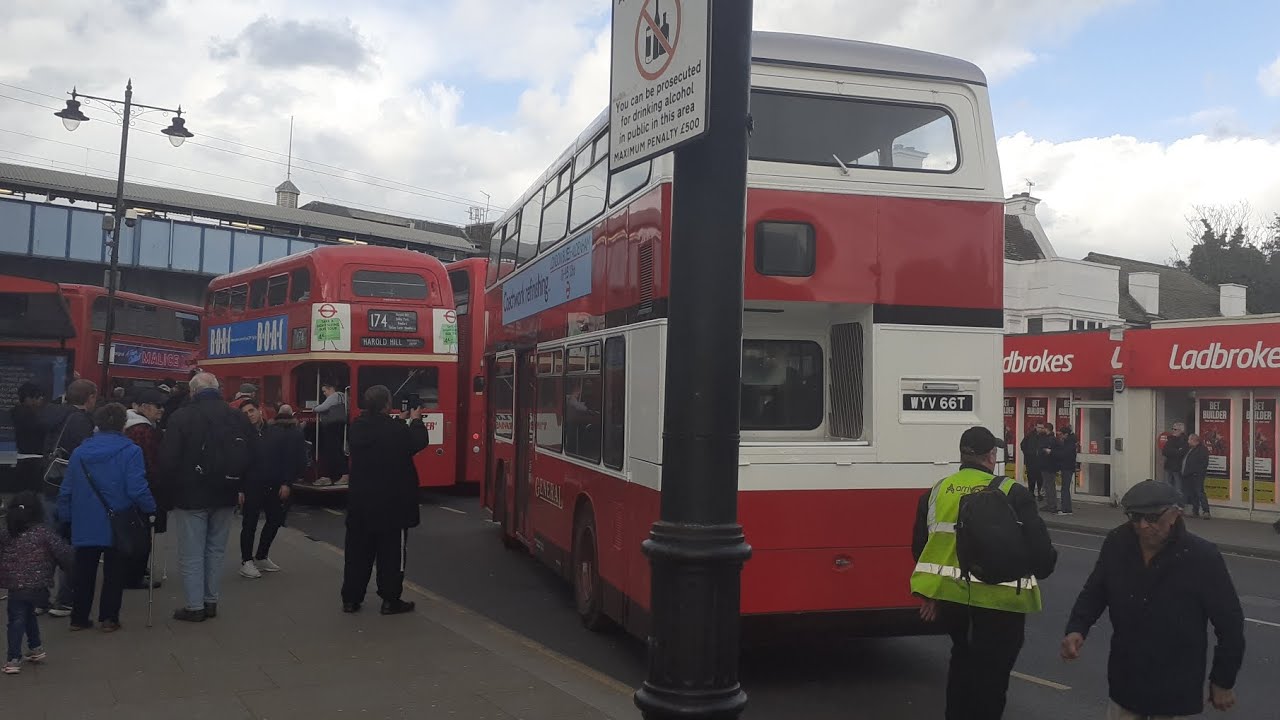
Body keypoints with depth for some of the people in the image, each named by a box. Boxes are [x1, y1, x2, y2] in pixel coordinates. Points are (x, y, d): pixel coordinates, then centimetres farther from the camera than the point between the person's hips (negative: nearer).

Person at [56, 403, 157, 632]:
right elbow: (137, 489, -18)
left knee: (84, 572, 15)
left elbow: (66, 490, 7)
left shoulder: (79, 452, 2)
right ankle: (109, 618, 12)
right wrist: (152, 508, -4)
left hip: (85, 526, 4)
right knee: (114, 572, 10)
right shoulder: (130, 451, -13)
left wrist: (66, 517, 16)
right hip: (117, 526, -3)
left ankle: (79, 617, 21)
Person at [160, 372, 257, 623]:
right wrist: (238, 486, 13)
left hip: (191, 496, -4)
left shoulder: (182, 416, -12)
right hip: (225, 497, 4)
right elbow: (253, 455, 5)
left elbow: (167, 459, -12)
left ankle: (194, 606, 7)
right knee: (216, 550, 15)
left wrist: (171, 490, 3)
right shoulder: (237, 417, 2)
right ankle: (211, 601, 19)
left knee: (191, 554, 4)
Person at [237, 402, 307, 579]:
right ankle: (246, 561, 14)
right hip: (252, 486, -3)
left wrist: (286, 483, -2)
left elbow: (288, 458, 2)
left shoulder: (276, 431, 2)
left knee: (275, 521, 11)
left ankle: (261, 557, 28)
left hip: (274, 486, 3)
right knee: (250, 524, 1)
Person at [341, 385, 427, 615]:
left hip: (360, 501, 6)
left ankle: (350, 599, 18)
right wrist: (415, 420, 12)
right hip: (391, 502, -5)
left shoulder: (357, 427, -2)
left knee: (358, 551, 13)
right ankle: (390, 600, 9)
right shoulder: (396, 430, -19)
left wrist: (397, 421, 17)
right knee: (391, 553, 5)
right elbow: (418, 442, -3)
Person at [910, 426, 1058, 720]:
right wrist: (1041, 568, 15)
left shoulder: (936, 492, 4)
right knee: (991, 673, 10)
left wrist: (930, 594, 21)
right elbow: (1039, 547, -10)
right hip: (999, 599, -4)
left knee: (963, 660, 28)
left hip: (950, 596, 5)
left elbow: (920, 547, 10)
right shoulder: (1013, 494, -9)